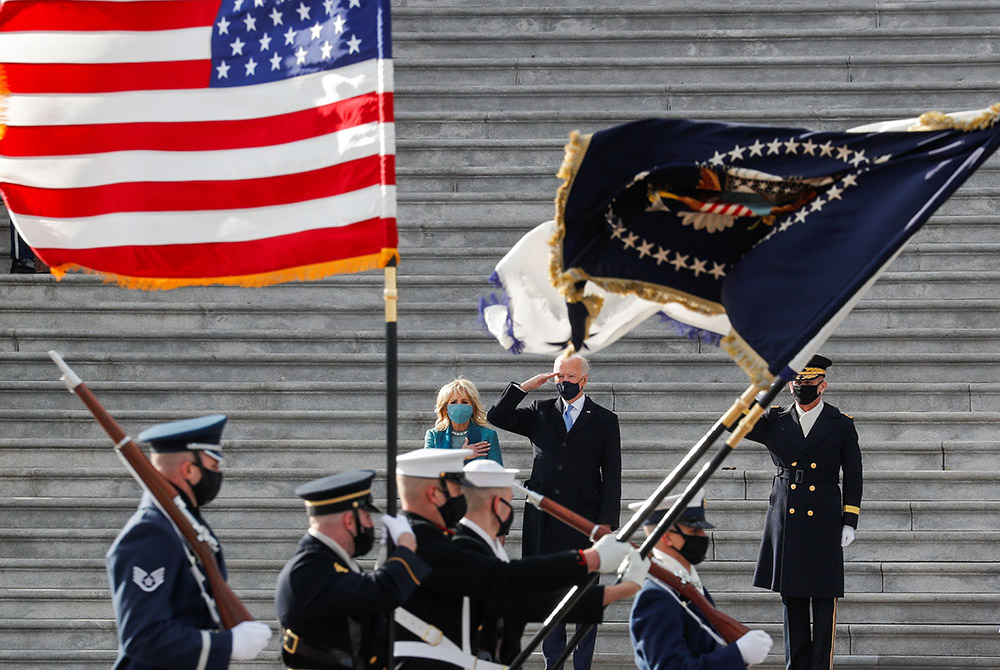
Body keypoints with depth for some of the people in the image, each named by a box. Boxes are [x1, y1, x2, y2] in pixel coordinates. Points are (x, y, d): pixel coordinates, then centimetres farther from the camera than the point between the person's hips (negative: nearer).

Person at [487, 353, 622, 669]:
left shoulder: (604, 420, 5)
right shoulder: (541, 412, 12)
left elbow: (612, 476, 3)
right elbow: (496, 417, 7)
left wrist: (606, 522, -6)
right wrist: (525, 387, -2)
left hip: (583, 519, -2)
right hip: (544, 521, 2)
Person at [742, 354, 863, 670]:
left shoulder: (841, 425, 3)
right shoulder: (775, 421, 7)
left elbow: (853, 478, 4)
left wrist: (849, 522, -2)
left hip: (823, 524, -2)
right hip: (785, 522, 2)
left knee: (824, 597, -2)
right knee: (791, 597, 7)